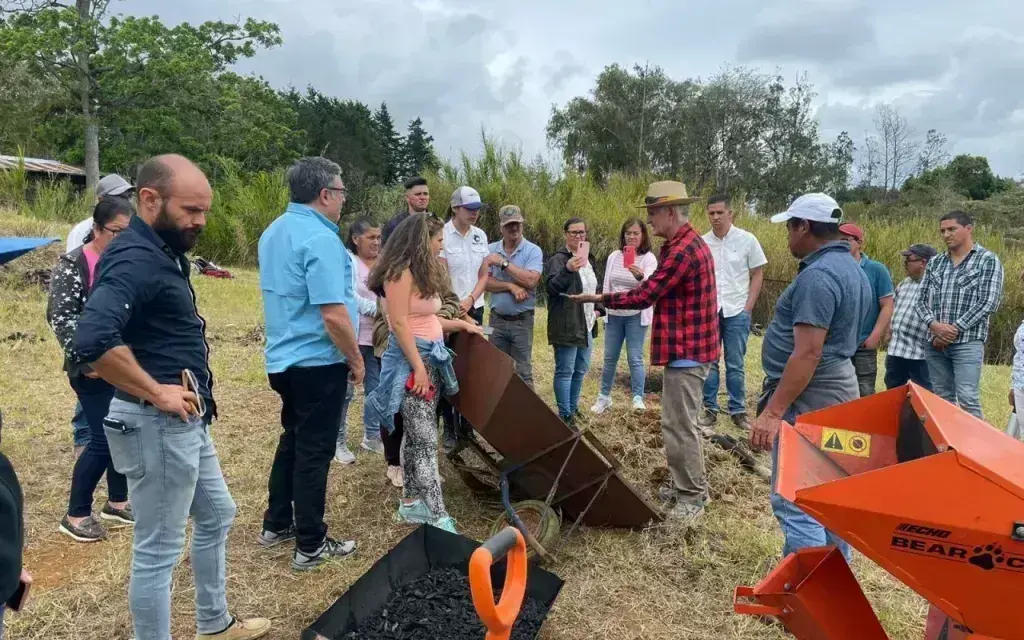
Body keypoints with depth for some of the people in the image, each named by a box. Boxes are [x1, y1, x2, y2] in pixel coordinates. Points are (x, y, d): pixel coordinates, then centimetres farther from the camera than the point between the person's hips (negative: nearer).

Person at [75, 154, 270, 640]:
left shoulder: (161, 252, 10)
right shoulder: (135, 258, -21)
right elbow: (93, 340, -37)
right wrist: (156, 393, -25)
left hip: (187, 421, 11)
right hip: (158, 424, -11)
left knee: (216, 516, 23)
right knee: (158, 550, 3)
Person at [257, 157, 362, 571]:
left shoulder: (274, 232, 9)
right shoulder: (320, 238, -21)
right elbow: (333, 315, -27)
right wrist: (356, 360, -13)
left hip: (284, 358, 9)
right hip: (318, 362, -9)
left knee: (293, 440, 21)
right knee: (314, 451, 1)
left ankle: (276, 525, 33)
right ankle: (311, 546, 13)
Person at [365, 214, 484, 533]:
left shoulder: (422, 272, 18)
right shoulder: (400, 271, -13)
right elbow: (400, 323, -18)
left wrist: (460, 324, 21)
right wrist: (418, 367, -21)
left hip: (431, 356, 10)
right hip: (412, 360, -10)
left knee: (416, 436, 13)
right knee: (425, 440, -9)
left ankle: (411, 502, 22)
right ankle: (439, 518, -6)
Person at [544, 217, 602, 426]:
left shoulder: (588, 259, 15)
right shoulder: (557, 259, -11)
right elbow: (551, 286, -25)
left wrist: (598, 308, 11)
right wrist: (568, 270, -41)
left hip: (586, 325, 9)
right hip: (566, 327, -9)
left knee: (581, 370, 17)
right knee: (565, 371, -3)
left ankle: (573, 408, 31)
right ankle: (565, 415, 6)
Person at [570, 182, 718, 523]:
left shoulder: (681, 251, -21)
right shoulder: (690, 242, 14)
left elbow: (644, 296, -19)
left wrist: (601, 298, -9)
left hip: (686, 349, -11)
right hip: (690, 345, 11)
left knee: (678, 424, -4)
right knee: (682, 421, 19)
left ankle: (690, 498, 6)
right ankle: (692, 485, 30)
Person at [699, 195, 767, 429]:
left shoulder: (747, 240, -2)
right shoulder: (701, 243, 3)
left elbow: (757, 274, 3)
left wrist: (748, 307, -4)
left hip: (737, 311, -2)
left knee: (736, 365, 5)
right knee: (708, 362, 6)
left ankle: (738, 411, 14)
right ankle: (709, 409, 15)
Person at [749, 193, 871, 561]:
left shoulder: (818, 276, -19)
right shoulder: (851, 269, 14)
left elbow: (808, 353, -25)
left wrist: (773, 411, -24)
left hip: (808, 395, -11)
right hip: (838, 386, 11)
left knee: (794, 502, -8)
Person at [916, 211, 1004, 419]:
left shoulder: (988, 260, -1)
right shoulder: (935, 262, 13)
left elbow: (988, 303, -9)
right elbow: (922, 300, 10)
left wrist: (955, 329, -13)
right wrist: (933, 324, -9)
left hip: (968, 342, -5)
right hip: (935, 343, 5)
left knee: (967, 399, -10)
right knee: (942, 398, 10)